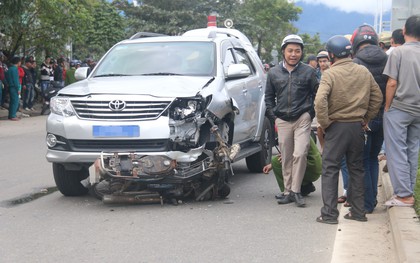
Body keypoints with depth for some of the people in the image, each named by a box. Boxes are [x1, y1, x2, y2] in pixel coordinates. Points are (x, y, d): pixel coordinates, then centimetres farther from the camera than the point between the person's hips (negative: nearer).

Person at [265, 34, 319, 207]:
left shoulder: (308, 72, 2)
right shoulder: (274, 73, 8)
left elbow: (316, 95, 8)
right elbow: (269, 97, 16)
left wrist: (310, 114, 1)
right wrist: (274, 117, 8)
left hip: (302, 119, -2)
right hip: (282, 121, 2)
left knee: (300, 154, -14)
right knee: (286, 158, 6)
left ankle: (296, 190, -4)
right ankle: (288, 191, 14)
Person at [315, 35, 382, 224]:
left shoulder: (330, 74, -11)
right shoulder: (364, 72, 5)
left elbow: (320, 101, -23)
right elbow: (377, 97, 10)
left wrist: (324, 124, -11)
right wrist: (366, 119, 14)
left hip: (337, 126, -5)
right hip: (358, 126, 5)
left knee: (330, 169, 2)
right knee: (356, 168, 15)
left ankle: (329, 213, -1)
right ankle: (358, 211, 19)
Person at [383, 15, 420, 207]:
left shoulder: (398, 52, -10)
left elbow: (392, 84, -13)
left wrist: (387, 107, -3)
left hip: (399, 109, -5)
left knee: (397, 153, 1)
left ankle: (404, 195, -1)